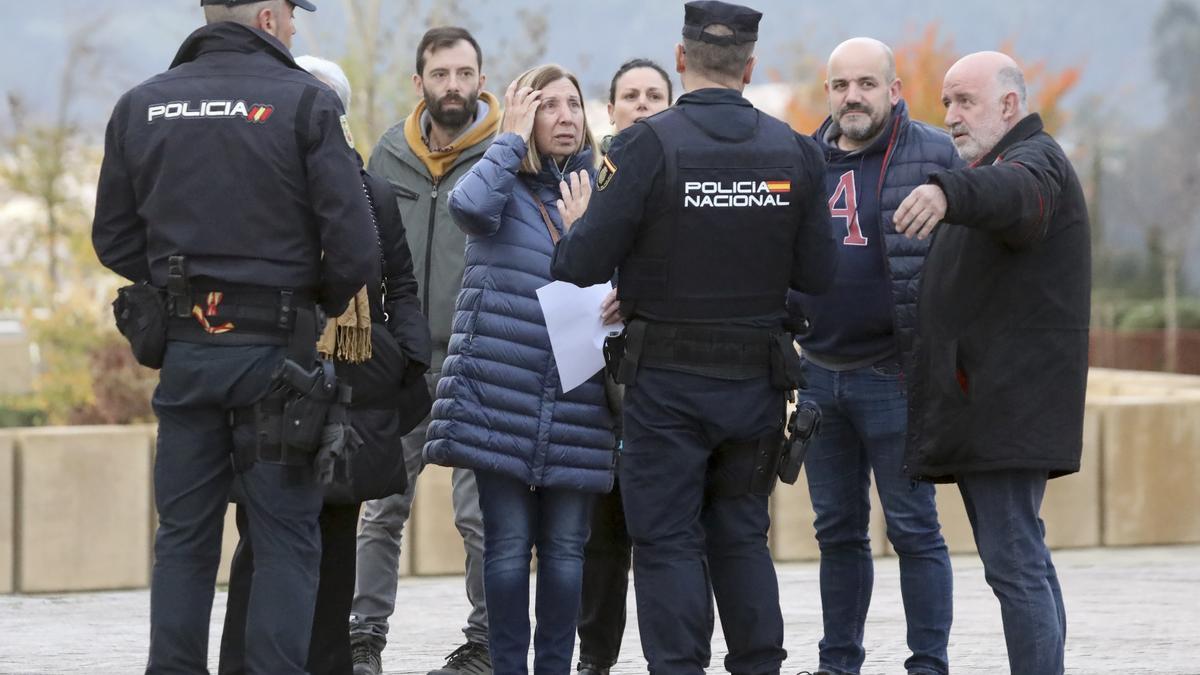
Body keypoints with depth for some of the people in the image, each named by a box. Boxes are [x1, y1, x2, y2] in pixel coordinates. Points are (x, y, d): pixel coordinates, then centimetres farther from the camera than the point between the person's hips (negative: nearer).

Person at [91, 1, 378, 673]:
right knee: (286, 537, 3)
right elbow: (354, 245, -12)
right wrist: (324, 302, 7)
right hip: (275, 346, -4)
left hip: (183, 344, 4)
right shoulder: (306, 103, -9)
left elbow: (115, 241, 8)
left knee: (184, 535, 11)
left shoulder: (139, 106, 5)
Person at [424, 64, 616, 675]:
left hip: (575, 403, 3)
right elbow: (470, 206, -22)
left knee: (565, 548, 6)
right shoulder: (505, 184, 3)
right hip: (500, 393, -3)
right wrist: (512, 138, -10)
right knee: (508, 544, 0)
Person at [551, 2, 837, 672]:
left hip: (668, 382, -4)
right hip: (758, 380, 4)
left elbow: (583, 265, -13)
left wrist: (578, 225, 9)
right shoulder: (795, 151, -1)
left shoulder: (649, 146, -13)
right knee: (742, 536, 15)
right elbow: (818, 274, 3)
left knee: (668, 541, 2)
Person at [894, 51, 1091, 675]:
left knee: (1015, 564, -16)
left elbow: (1014, 191, -35)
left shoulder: (1036, 160, -10)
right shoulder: (987, 167, 25)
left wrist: (947, 194, -54)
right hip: (979, 408, 11)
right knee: (1023, 564, 12)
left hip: (1009, 405, -11)